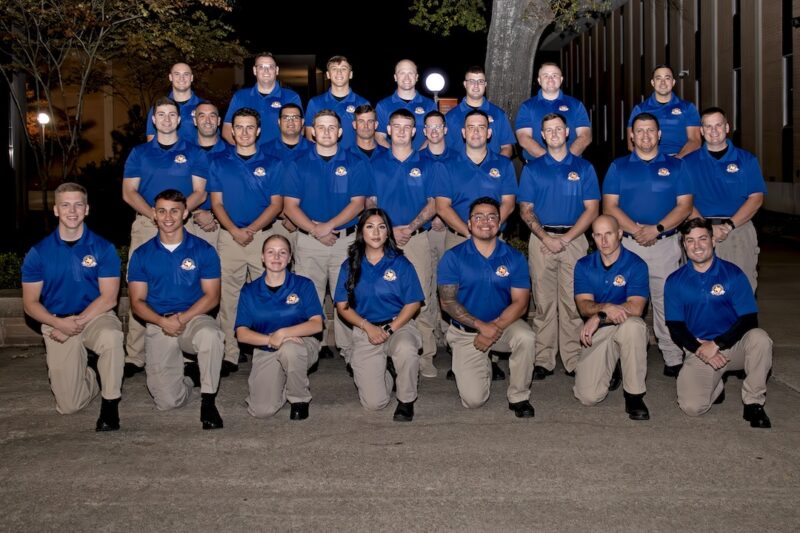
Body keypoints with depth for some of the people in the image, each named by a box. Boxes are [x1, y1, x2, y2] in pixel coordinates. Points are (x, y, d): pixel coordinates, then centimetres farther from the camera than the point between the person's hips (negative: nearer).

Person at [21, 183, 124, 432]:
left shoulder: (103, 248, -3)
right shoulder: (39, 252, 1)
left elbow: (109, 298, -7)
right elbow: (30, 303, 1)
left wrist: (77, 322, -18)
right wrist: (59, 323, -17)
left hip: (95, 317, -1)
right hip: (57, 322, 1)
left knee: (111, 336, -40)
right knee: (69, 405, -7)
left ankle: (110, 404, -19)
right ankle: (91, 372, 29)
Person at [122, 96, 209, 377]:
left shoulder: (194, 153, 10)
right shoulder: (139, 153, 14)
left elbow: (200, 193, 3)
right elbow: (129, 192, 6)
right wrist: (153, 214, -12)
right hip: (145, 225, 1)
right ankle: (135, 356, -1)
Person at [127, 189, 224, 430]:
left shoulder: (203, 250, 2)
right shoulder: (142, 254, 6)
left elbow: (211, 296, -1)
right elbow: (137, 301, 3)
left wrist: (183, 318, -16)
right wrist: (163, 321, -16)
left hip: (194, 319, -1)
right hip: (158, 326, 1)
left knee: (209, 334, -40)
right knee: (167, 401, -12)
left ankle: (208, 401, -22)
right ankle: (189, 375, 24)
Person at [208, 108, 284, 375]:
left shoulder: (271, 164, 6)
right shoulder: (219, 163, 8)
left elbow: (276, 204, 1)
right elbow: (216, 202, 5)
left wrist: (251, 229, -12)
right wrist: (234, 230, -11)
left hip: (264, 236, -1)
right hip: (229, 237, 1)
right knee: (229, 297, 1)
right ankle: (230, 355, 5)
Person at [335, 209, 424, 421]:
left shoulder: (400, 263, 0)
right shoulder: (350, 266, 5)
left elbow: (413, 303, -2)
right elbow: (342, 306, 3)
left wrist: (390, 329, -14)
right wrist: (368, 327, -11)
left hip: (399, 325, -1)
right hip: (365, 331, 1)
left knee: (406, 349, -41)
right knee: (374, 403, -10)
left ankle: (406, 401, -12)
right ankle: (385, 375, 29)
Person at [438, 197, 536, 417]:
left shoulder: (514, 258, -4)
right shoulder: (453, 257, -7)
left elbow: (520, 303, -8)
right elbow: (447, 302, -11)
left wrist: (495, 328, -22)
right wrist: (481, 326, -20)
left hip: (503, 323, 1)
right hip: (465, 331, -1)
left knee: (526, 337, -34)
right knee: (473, 399, -11)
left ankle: (519, 397, -10)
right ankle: (484, 367, 27)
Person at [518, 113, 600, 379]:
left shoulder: (583, 167, 7)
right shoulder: (532, 168, 9)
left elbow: (592, 209, 2)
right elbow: (526, 210, 6)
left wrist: (565, 238, -9)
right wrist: (546, 238, -8)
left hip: (574, 239, 0)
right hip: (541, 239, 1)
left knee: (573, 302, -1)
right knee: (544, 302, 1)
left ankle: (573, 361, 4)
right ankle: (543, 360, 6)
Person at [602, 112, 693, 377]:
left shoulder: (676, 166, 9)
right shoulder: (618, 167, 9)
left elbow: (685, 206, 2)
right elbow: (609, 206, 1)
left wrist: (656, 229, -13)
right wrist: (636, 230, -14)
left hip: (666, 245, 0)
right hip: (627, 245, 0)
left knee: (667, 303, 0)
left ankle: (673, 360, 5)